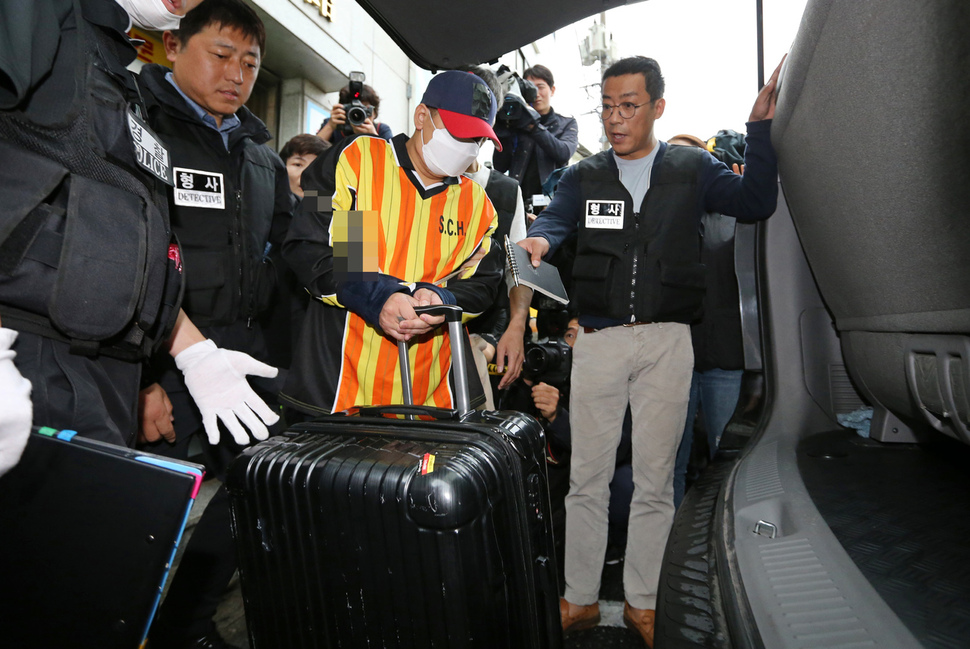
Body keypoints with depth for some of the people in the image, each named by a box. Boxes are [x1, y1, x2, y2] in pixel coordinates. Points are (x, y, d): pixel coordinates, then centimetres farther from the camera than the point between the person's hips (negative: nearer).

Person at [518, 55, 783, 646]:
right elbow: (554, 219, -5)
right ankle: (580, 600, 21)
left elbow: (757, 203, 1)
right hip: (598, 340, 1)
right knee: (587, 479, 5)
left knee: (656, 481, 8)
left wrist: (761, 127, -8)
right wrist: (538, 241, -28)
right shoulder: (584, 176, 12)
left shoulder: (692, 168, 11)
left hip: (668, 340, 0)